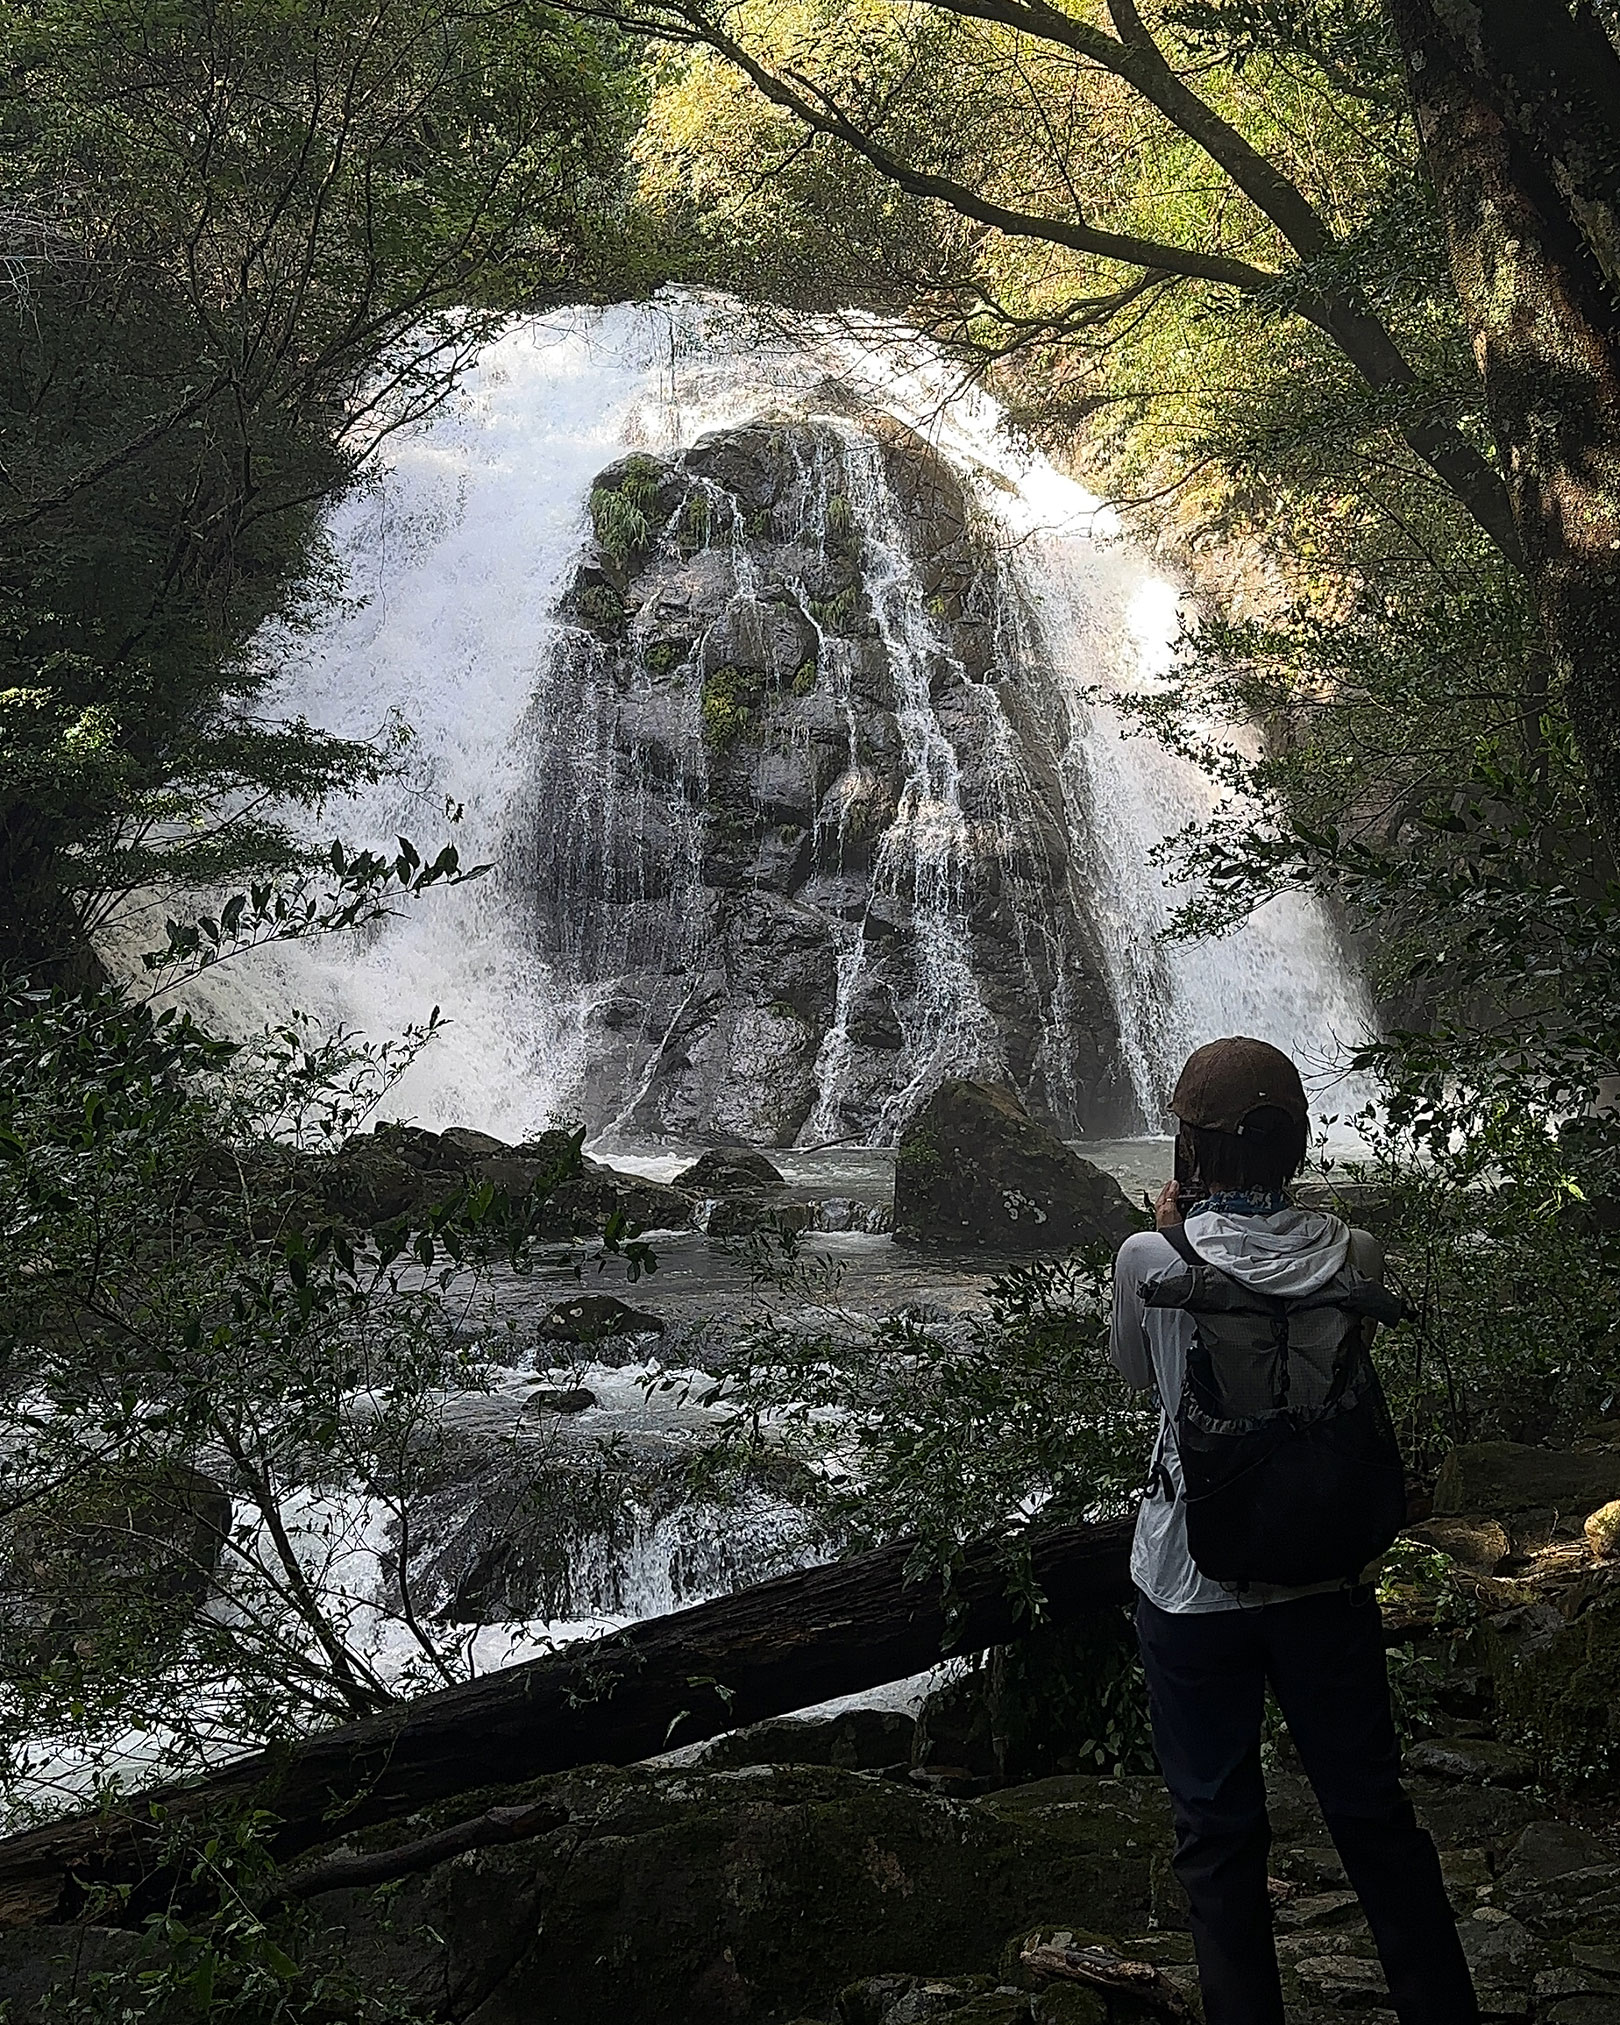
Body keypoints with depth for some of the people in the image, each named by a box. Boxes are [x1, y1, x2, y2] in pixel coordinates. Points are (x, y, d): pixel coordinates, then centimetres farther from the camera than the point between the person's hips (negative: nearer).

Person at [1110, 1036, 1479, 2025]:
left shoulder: (1152, 1261, -16)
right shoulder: (1355, 1256, -10)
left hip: (1194, 1586, -2)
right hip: (1326, 1577, 3)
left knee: (1220, 1833, 12)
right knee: (1374, 1814, 18)